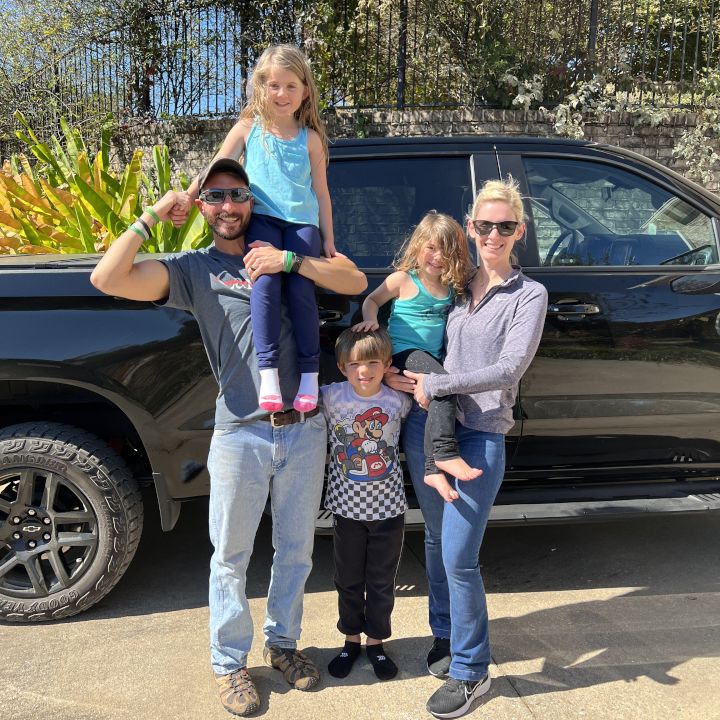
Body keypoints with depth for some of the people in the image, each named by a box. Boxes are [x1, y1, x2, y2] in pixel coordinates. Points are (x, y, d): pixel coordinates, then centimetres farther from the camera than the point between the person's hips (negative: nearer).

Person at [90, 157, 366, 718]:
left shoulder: (279, 255, 9)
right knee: (231, 557, 10)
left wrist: (290, 261, -13)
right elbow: (108, 279, -12)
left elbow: (356, 282, -2)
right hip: (241, 435, -2)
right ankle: (230, 662, 31)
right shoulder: (193, 268, 2)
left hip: (304, 429, 3)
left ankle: (282, 643, 38)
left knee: (296, 549, 16)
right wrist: (152, 216, -7)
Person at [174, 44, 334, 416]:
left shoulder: (310, 139, 15)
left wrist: (328, 239, 11)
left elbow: (321, 192, 16)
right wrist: (186, 198, -3)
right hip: (261, 217, -1)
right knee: (265, 280, -27)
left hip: (302, 222, 1)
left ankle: (309, 375, -12)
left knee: (300, 288, -19)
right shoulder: (249, 128, 13)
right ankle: (268, 373, -28)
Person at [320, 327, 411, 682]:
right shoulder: (331, 397, -14)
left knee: (382, 581, 14)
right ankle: (351, 639, 37)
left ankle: (376, 641, 34)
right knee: (349, 580, 16)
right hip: (348, 506, 0)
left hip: (388, 507, 1)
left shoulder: (398, 400, -9)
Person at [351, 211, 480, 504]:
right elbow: (372, 299, 8)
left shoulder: (452, 287, 15)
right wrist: (370, 319, -10)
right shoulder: (404, 278, 2)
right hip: (404, 352, -5)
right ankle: (445, 454, -31)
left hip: (434, 358, 5)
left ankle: (433, 469, -19)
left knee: (441, 393, -21)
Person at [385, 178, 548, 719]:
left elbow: (508, 369, -12)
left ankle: (471, 671, 15)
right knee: (436, 541, 17)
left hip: (481, 436, -4)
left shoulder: (529, 295, -1)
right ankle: (445, 635, 38)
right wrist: (406, 380, 1)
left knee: (459, 557, -4)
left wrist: (433, 385, -12)